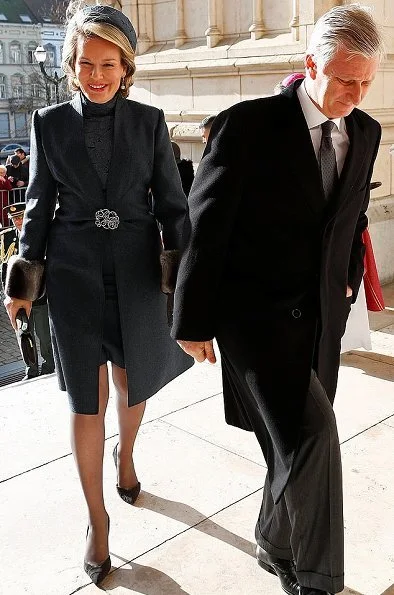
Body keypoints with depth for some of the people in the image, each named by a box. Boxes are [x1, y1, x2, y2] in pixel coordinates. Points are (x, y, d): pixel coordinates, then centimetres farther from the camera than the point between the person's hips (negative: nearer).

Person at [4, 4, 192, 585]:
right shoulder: (50, 123, 0)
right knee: (87, 400, 2)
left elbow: (172, 203, 2)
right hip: (75, 274, -1)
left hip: (137, 271, 1)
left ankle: (125, 455, 50)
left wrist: (183, 272, -6)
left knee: (134, 381, 17)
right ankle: (97, 518, 19)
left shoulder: (149, 122, 0)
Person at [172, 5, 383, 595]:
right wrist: (194, 321, -8)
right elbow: (204, 225, -10)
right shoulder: (249, 124, -12)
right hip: (254, 310, -6)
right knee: (310, 435, -17)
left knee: (299, 445, 13)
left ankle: (277, 546, 38)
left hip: (322, 317, 6)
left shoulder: (365, 132, 6)